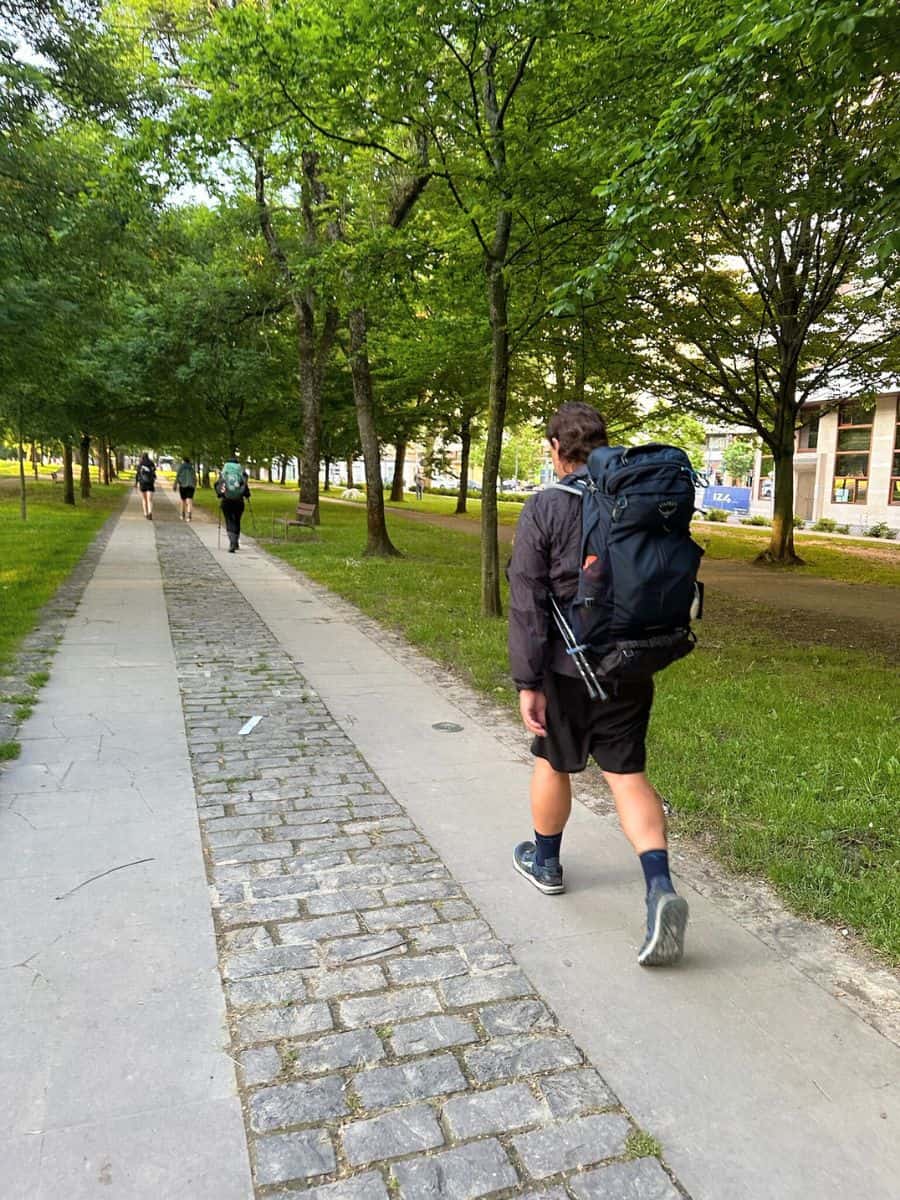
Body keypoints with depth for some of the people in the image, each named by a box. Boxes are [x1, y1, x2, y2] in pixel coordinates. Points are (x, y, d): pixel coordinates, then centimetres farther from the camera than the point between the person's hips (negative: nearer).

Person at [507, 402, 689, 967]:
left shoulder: (545, 507, -12)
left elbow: (527, 601, -15)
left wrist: (528, 681, -13)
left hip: (568, 665, -3)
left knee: (554, 762, 17)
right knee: (628, 773, 9)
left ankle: (545, 861, 37)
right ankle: (661, 887, -6)